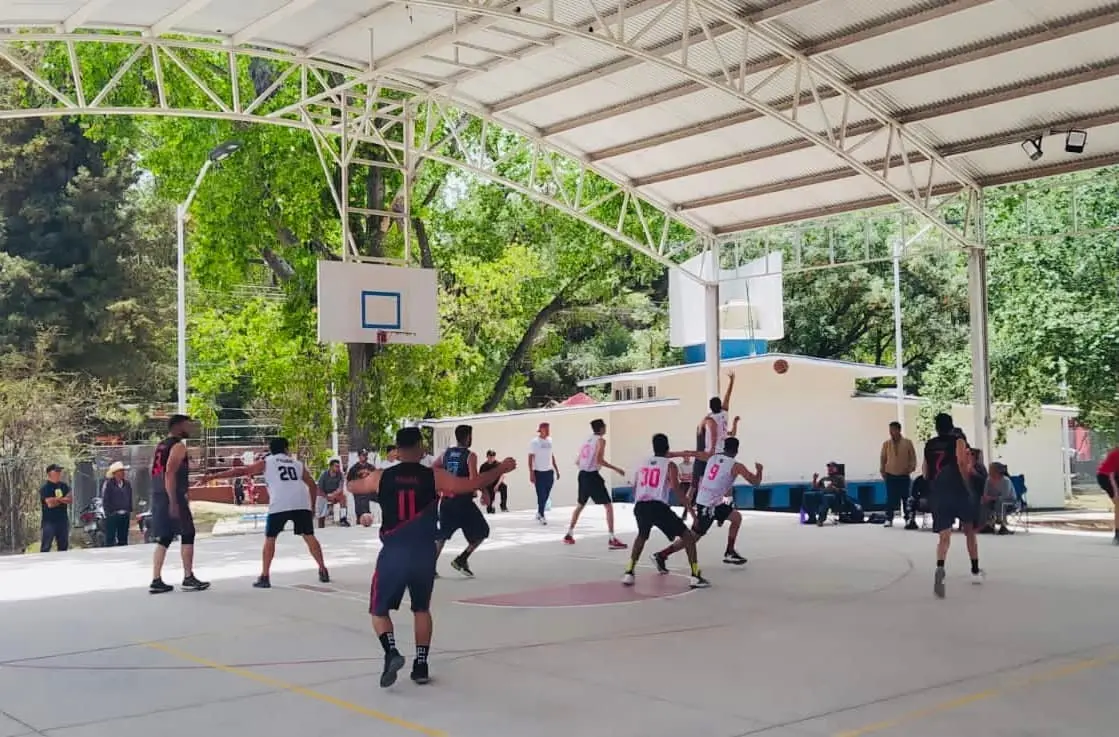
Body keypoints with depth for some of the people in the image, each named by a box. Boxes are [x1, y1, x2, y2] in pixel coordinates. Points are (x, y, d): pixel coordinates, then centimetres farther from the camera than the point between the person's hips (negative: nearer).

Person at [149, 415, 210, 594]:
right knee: (187, 535, 1)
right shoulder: (178, 446, -10)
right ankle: (188, 579, 3)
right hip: (172, 498, -9)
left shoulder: (160, 446, 18)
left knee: (164, 539, 11)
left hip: (158, 497, 9)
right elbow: (169, 474, -20)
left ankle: (156, 581, 8)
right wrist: (174, 502, -23)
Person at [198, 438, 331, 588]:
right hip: (301, 503, 2)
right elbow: (313, 485, 24)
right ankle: (323, 571, 13)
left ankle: (265, 577, 6)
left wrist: (211, 477, 14)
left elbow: (240, 471, 13)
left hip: (280, 505, -2)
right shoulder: (298, 464, 27)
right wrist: (312, 507, 34)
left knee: (269, 539, 11)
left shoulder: (266, 462, 18)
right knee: (309, 537, 14)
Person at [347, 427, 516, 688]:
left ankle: (391, 653, -10)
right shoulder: (434, 476, -3)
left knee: (379, 610, 13)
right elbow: (473, 484, -2)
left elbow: (353, 487, 19)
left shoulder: (380, 477, -1)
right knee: (422, 609, 21)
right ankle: (421, 666, 17)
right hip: (424, 554, 1)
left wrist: (366, 475, 42)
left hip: (393, 553, -1)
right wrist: (501, 468, 12)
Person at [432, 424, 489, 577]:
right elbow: (474, 479, -21)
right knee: (482, 532, 10)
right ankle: (461, 560, 2)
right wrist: (485, 492, -7)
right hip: (463, 501, -6)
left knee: (443, 535, 18)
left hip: (447, 500, 6)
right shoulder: (470, 455, -10)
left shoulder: (446, 453, 8)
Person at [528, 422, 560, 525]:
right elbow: (530, 458, -9)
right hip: (539, 472, -6)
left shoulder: (549, 440, 9)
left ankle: (539, 513, 25)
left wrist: (556, 470, 15)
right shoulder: (535, 442, -9)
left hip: (549, 471, 6)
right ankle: (541, 515, 6)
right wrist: (531, 473, -15)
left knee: (546, 495, 9)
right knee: (541, 495, -4)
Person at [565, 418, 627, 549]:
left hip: (582, 475, 8)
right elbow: (599, 460, -19)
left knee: (580, 505, 24)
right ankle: (612, 539, -12)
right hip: (592, 475, -8)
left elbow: (577, 462, 18)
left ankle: (569, 535, 28)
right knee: (608, 505, -5)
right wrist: (615, 469, -13)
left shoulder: (587, 440, 16)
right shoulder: (601, 440, -6)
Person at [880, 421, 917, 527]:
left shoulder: (907, 443, -1)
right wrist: (882, 471, 3)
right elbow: (882, 458, 8)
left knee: (906, 498, 4)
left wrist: (911, 469, -6)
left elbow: (913, 458, 3)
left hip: (904, 476, -1)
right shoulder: (886, 444, 2)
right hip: (890, 476, 1)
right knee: (890, 498, -3)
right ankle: (889, 519, 2)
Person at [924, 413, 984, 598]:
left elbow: (925, 473, 18)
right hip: (958, 490, -2)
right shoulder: (958, 440, 3)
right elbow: (962, 462, -14)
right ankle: (975, 571, 29)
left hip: (938, 493, 2)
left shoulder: (929, 445, 14)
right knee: (969, 531, 20)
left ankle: (940, 568, -34)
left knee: (944, 536, -6)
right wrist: (966, 478, 1)